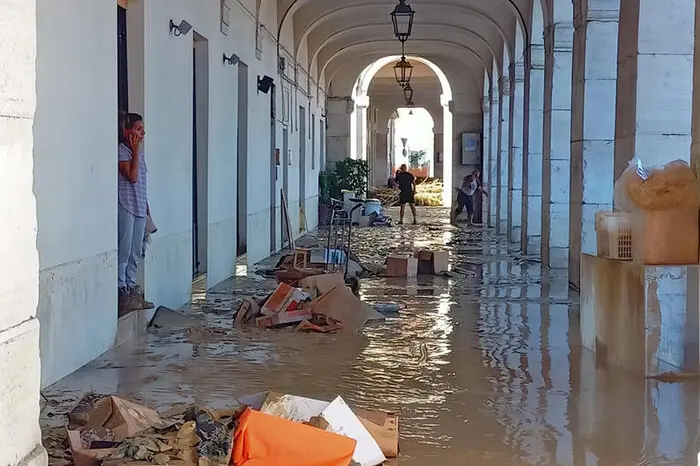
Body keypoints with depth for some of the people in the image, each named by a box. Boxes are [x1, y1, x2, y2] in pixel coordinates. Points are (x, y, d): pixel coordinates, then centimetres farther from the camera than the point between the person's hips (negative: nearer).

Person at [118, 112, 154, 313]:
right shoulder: (122, 151, -9)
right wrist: (135, 151, -13)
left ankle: (131, 288, 17)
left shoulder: (138, 152, 17)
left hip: (139, 207, 8)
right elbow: (132, 176, -18)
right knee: (124, 250, -6)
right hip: (125, 206, -8)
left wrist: (146, 208, 19)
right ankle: (122, 291, -2)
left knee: (136, 252, 10)